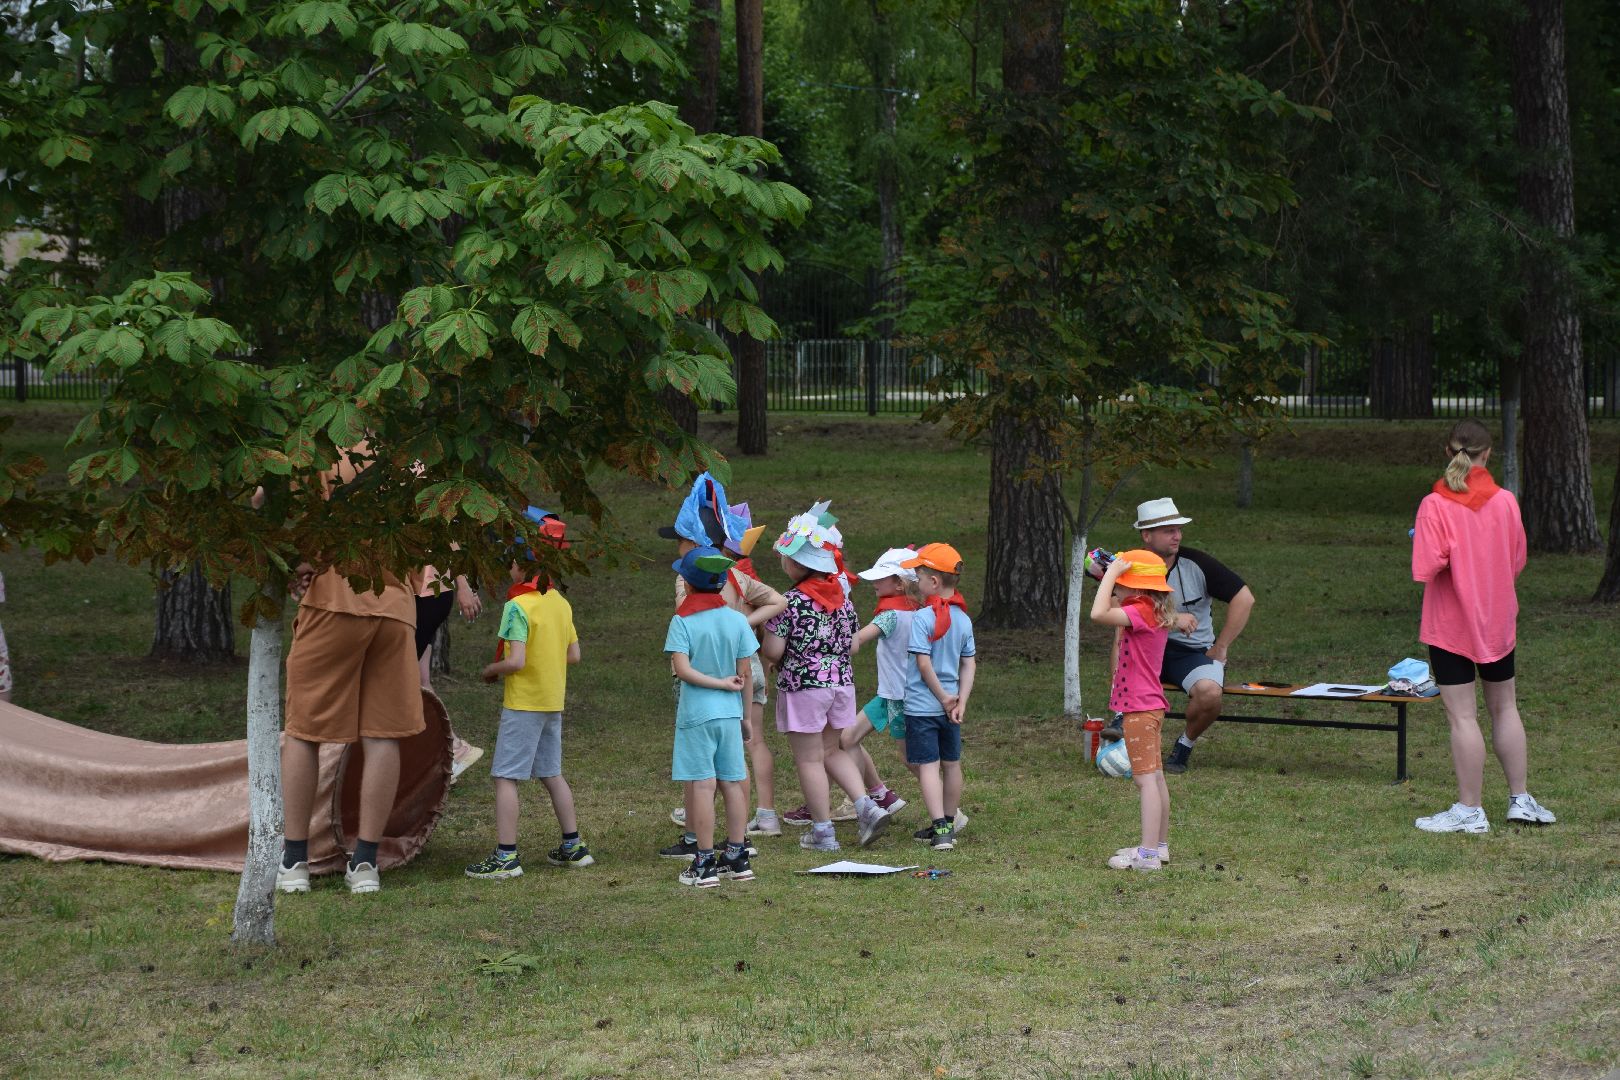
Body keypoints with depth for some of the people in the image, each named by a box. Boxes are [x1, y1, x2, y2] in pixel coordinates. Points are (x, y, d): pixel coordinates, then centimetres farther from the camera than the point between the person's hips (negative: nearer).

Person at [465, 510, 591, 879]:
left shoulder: (518, 606, -18)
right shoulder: (561, 603, 7)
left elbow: (515, 661, -24)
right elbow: (574, 655, 12)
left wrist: (491, 670, -6)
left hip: (523, 703, -8)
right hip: (553, 700, 8)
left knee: (505, 777, -4)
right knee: (551, 774, 18)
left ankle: (506, 855, -8)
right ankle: (573, 846, 22)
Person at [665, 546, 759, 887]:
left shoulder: (682, 622, -8)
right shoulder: (737, 620, 2)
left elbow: (682, 669, -18)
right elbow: (745, 673, 4)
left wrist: (721, 682, -9)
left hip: (696, 714, -4)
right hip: (730, 712, 4)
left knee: (701, 785, -3)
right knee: (732, 783, 10)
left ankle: (705, 862, -3)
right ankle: (737, 856, 16)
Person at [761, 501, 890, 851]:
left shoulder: (792, 602, -17)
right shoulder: (842, 596, 3)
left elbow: (773, 651, -16)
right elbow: (852, 644, 10)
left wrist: (767, 629, 3)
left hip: (802, 684, -7)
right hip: (842, 680, 7)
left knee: (809, 760, 4)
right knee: (832, 751, 23)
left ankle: (823, 832, 8)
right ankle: (867, 807, 6)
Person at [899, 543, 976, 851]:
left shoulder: (922, 618, -17)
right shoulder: (963, 619, 4)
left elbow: (924, 663, -19)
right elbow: (969, 664, 2)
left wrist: (943, 697, -10)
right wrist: (961, 701, -1)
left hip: (922, 706, -7)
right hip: (949, 704, 7)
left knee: (928, 766, -5)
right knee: (951, 764, 16)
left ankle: (940, 829, -14)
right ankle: (948, 824, 28)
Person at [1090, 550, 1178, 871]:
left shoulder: (1142, 612, -19)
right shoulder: (1152, 612, 10)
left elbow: (1099, 614, -32)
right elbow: (1110, 613, 27)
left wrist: (1111, 573, -23)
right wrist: (1109, 577, 15)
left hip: (1139, 708, -10)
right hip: (1149, 704, 10)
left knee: (1145, 778, -11)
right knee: (1154, 777, 17)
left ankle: (1148, 854, -13)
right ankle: (1159, 845, 26)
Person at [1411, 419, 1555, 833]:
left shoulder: (1435, 505, -15)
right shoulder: (1505, 502, -4)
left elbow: (1426, 568, -21)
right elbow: (1517, 562, 4)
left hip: (1450, 624, -4)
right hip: (1498, 620, 4)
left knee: (1462, 715, -1)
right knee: (1505, 707, 17)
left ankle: (1469, 810, 2)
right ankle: (1520, 800, 21)